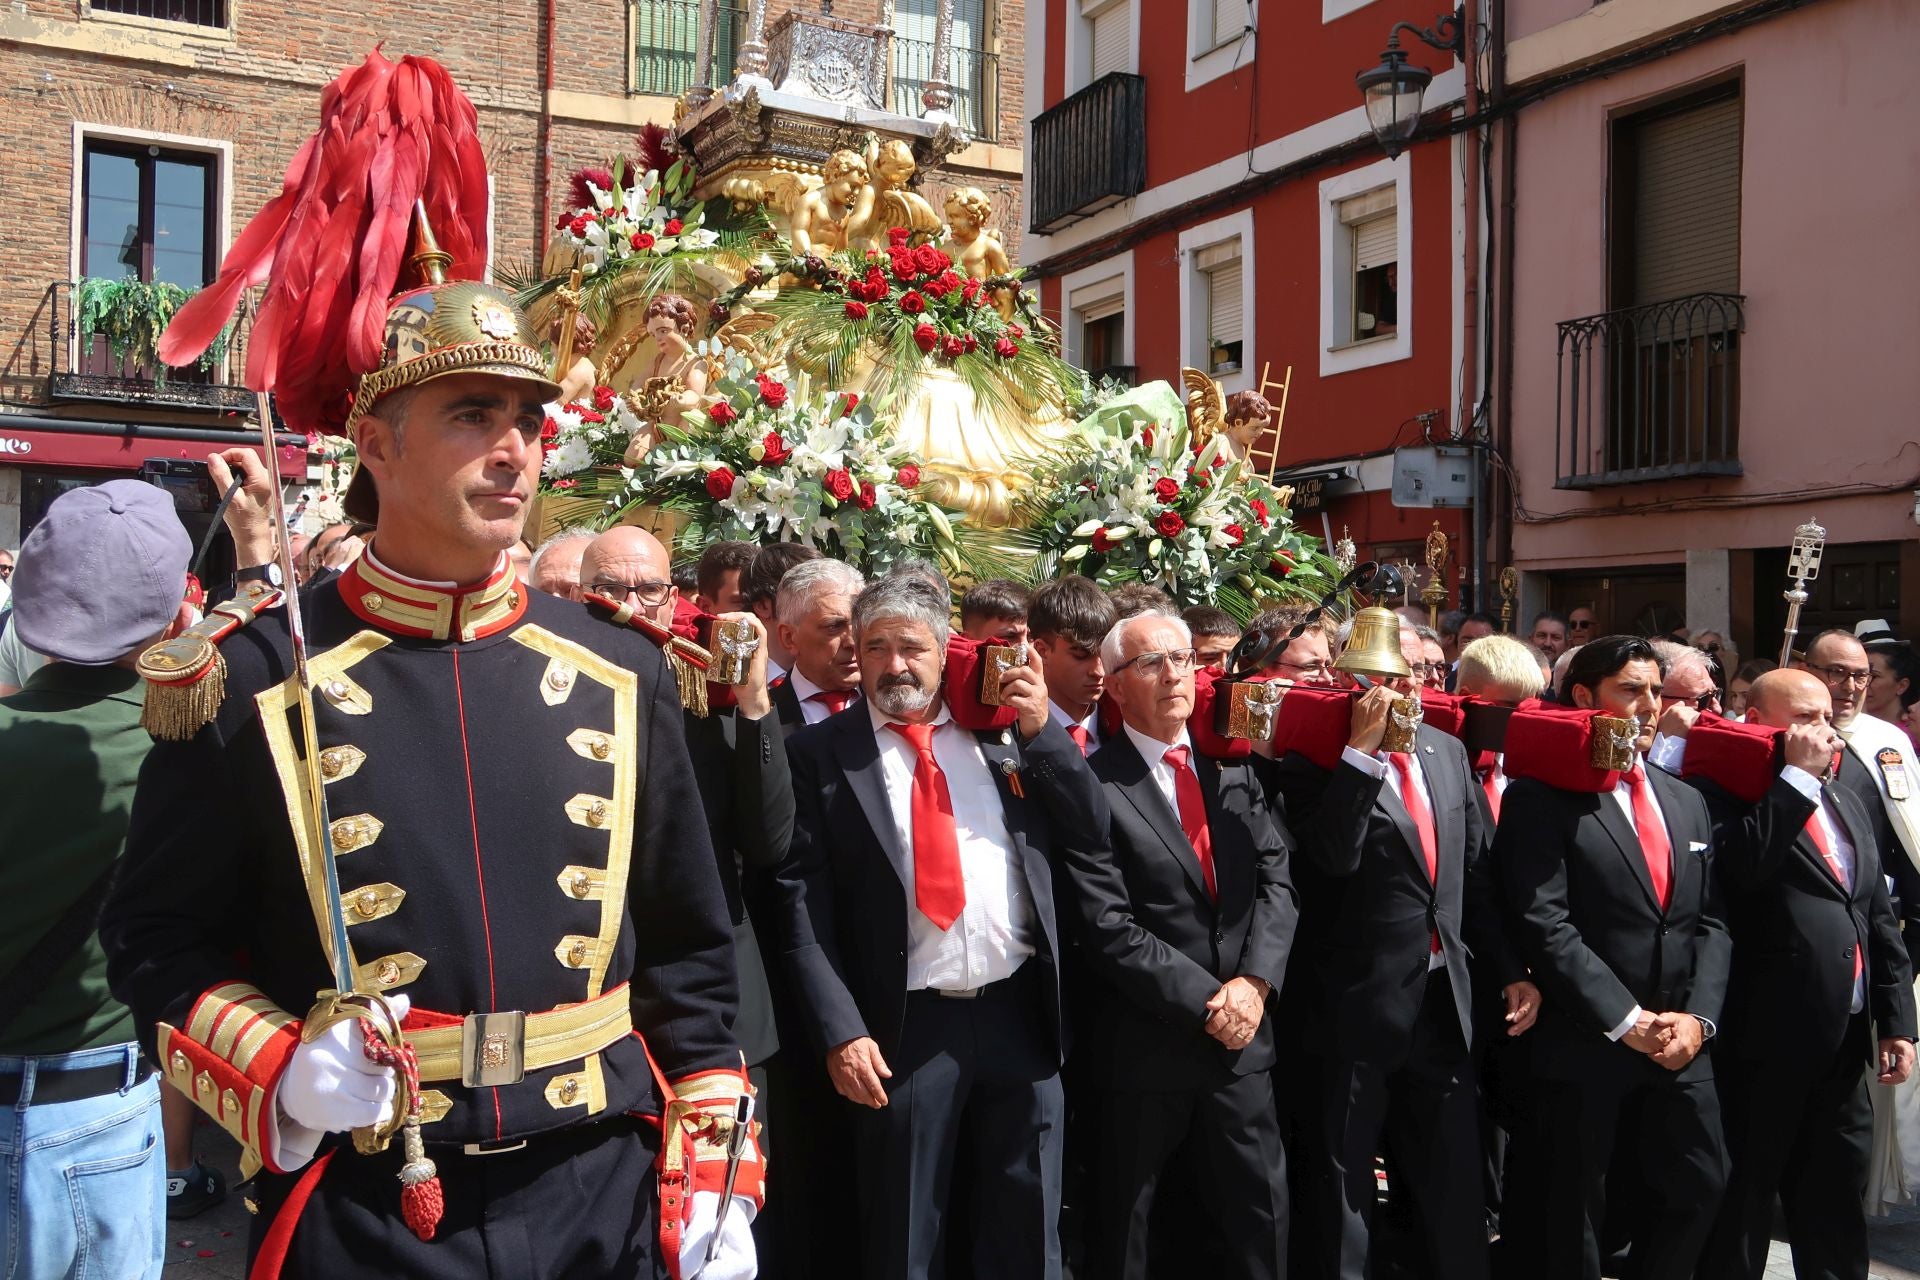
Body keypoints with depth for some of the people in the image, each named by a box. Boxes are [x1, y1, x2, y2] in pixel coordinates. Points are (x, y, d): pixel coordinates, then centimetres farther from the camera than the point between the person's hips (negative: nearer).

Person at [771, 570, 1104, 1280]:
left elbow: (1093, 823, 7)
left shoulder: (1001, 730, 7)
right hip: (907, 1026, -3)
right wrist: (840, 1030, -13)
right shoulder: (821, 751, -2)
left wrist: (1041, 731, -6)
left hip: (1021, 1011, 3)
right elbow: (801, 901, -6)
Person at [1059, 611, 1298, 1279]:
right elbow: (1106, 925, -16)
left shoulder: (1235, 771, 9)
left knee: (1260, 1224, 12)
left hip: (1243, 1039, 4)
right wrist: (1206, 1000, -16)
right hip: (1143, 1048, -4)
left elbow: (1276, 881, 2)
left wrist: (1254, 980, -13)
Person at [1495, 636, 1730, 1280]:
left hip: (1680, 1045, 6)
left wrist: (1698, 1017, -4)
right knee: (1573, 1214, 6)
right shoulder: (1544, 797, -8)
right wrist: (1627, 1021, -16)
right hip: (1582, 1046, -6)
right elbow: (1543, 925, -15)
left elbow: (1711, 923, 10)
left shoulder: (1687, 802, 14)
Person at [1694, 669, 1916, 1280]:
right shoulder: (1727, 793, -8)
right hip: (1767, 1040, -8)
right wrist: (1797, 774, -19)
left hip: (1844, 1044, 8)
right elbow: (1738, 867, -29)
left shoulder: (1845, 801, 17)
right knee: (1742, 1206, 4)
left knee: (1836, 1206, 18)